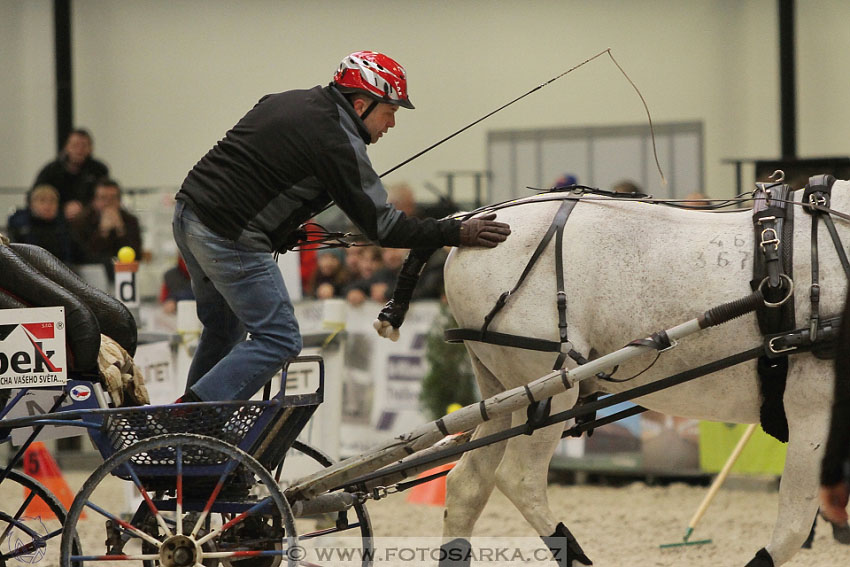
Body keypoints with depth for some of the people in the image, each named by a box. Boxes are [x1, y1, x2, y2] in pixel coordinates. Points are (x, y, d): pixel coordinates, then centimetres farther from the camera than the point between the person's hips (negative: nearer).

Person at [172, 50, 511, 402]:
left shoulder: (288, 101, 13)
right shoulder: (337, 140, -15)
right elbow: (380, 225, -15)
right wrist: (457, 234, -14)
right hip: (229, 237, -10)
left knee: (223, 330, 24)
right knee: (279, 340, -4)